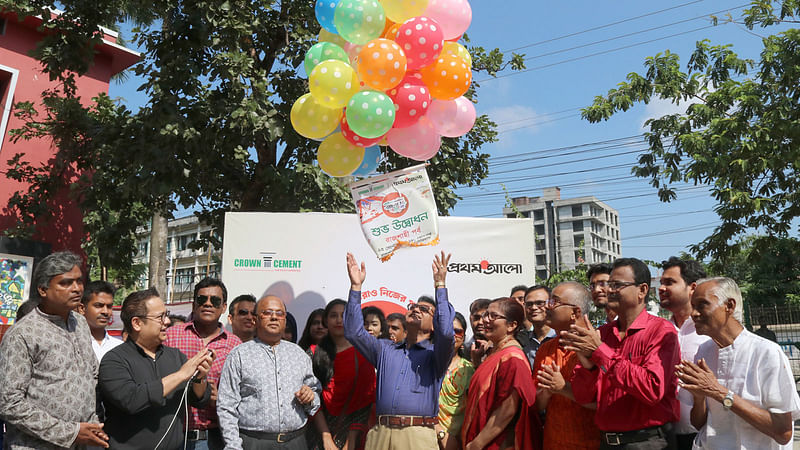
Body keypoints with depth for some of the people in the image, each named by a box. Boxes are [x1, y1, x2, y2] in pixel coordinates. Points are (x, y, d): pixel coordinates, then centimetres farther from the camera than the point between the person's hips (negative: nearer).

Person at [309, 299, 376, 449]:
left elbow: (366, 398, -7)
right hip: (321, 429, 1)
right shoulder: (315, 353, 2)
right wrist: (326, 437, -15)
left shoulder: (361, 353, -1)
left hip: (352, 432, -1)